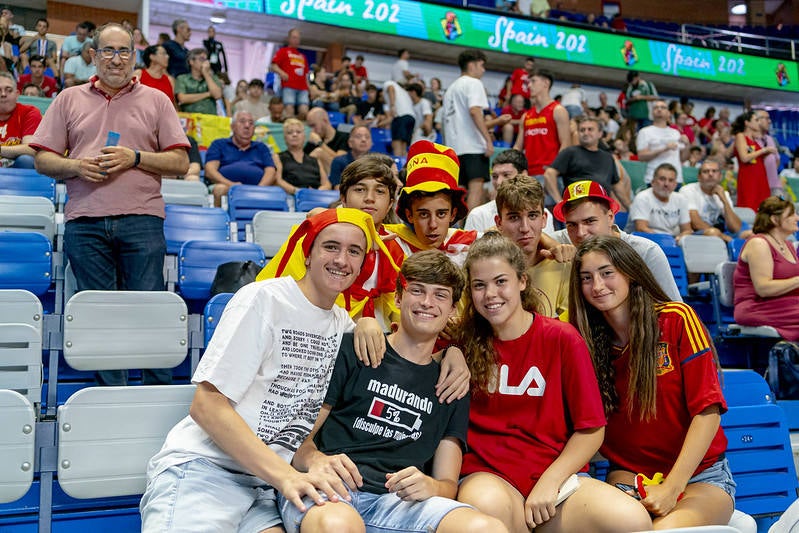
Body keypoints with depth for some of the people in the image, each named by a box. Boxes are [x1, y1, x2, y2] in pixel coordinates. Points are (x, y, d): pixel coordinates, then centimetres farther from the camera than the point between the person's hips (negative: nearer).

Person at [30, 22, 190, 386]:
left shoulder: (156, 101, 13)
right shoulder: (69, 99, 17)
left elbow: (180, 163, 5)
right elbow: (43, 159, 12)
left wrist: (135, 158, -8)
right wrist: (76, 166, -7)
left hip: (141, 220, -2)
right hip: (84, 223, 2)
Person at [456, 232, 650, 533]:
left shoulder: (562, 339, 1)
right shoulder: (464, 339, 5)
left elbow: (591, 429, 1)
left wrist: (549, 482, -10)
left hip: (556, 472, 2)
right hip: (487, 475, -1)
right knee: (487, 507, -39)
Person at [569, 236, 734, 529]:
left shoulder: (677, 319, -8)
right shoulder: (585, 339, 1)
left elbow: (708, 410, -11)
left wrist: (672, 487, -16)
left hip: (700, 476, -1)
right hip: (628, 476, 1)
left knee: (667, 527, -31)